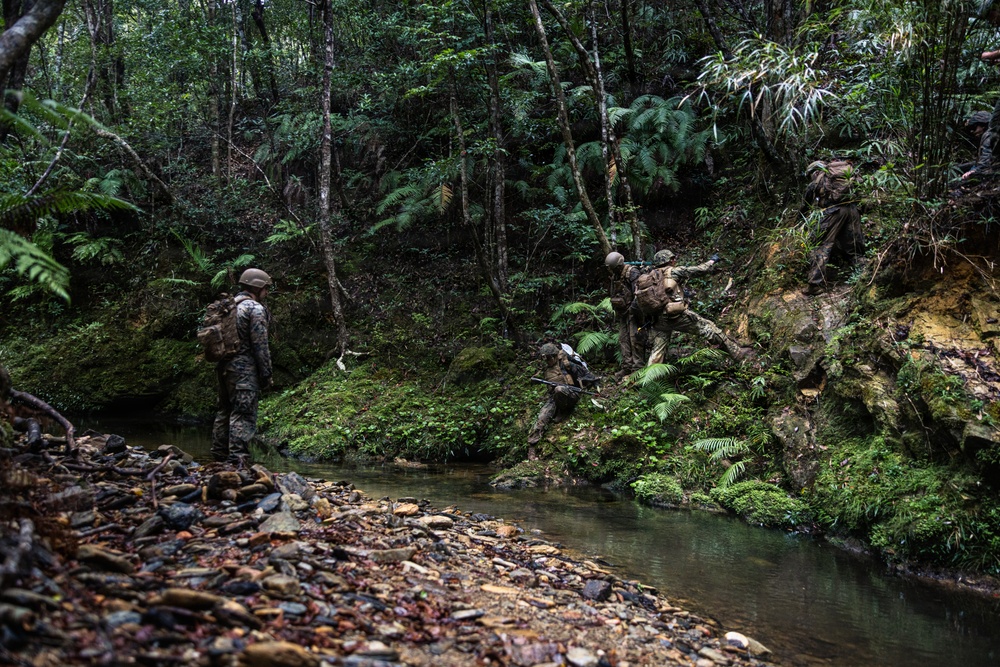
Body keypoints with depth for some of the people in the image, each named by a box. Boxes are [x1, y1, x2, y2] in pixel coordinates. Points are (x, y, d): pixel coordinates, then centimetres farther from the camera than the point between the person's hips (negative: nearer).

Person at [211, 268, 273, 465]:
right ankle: (238, 460, -15)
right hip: (244, 369, -9)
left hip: (224, 367, 9)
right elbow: (260, 346, -13)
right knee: (243, 417, -10)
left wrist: (223, 364, 20)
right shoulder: (255, 308, -9)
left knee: (225, 412, 15)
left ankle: (219, 457, 19)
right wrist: (266, 374, -7)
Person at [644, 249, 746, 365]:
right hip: (678, 315, -5)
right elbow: (700, 269, 8)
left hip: (659, 320, 5)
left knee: (657, 352, 11)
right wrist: (712, 261, 25)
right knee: (709, 328, 8)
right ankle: (737, 353, 14)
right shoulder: (673, 271, 0)